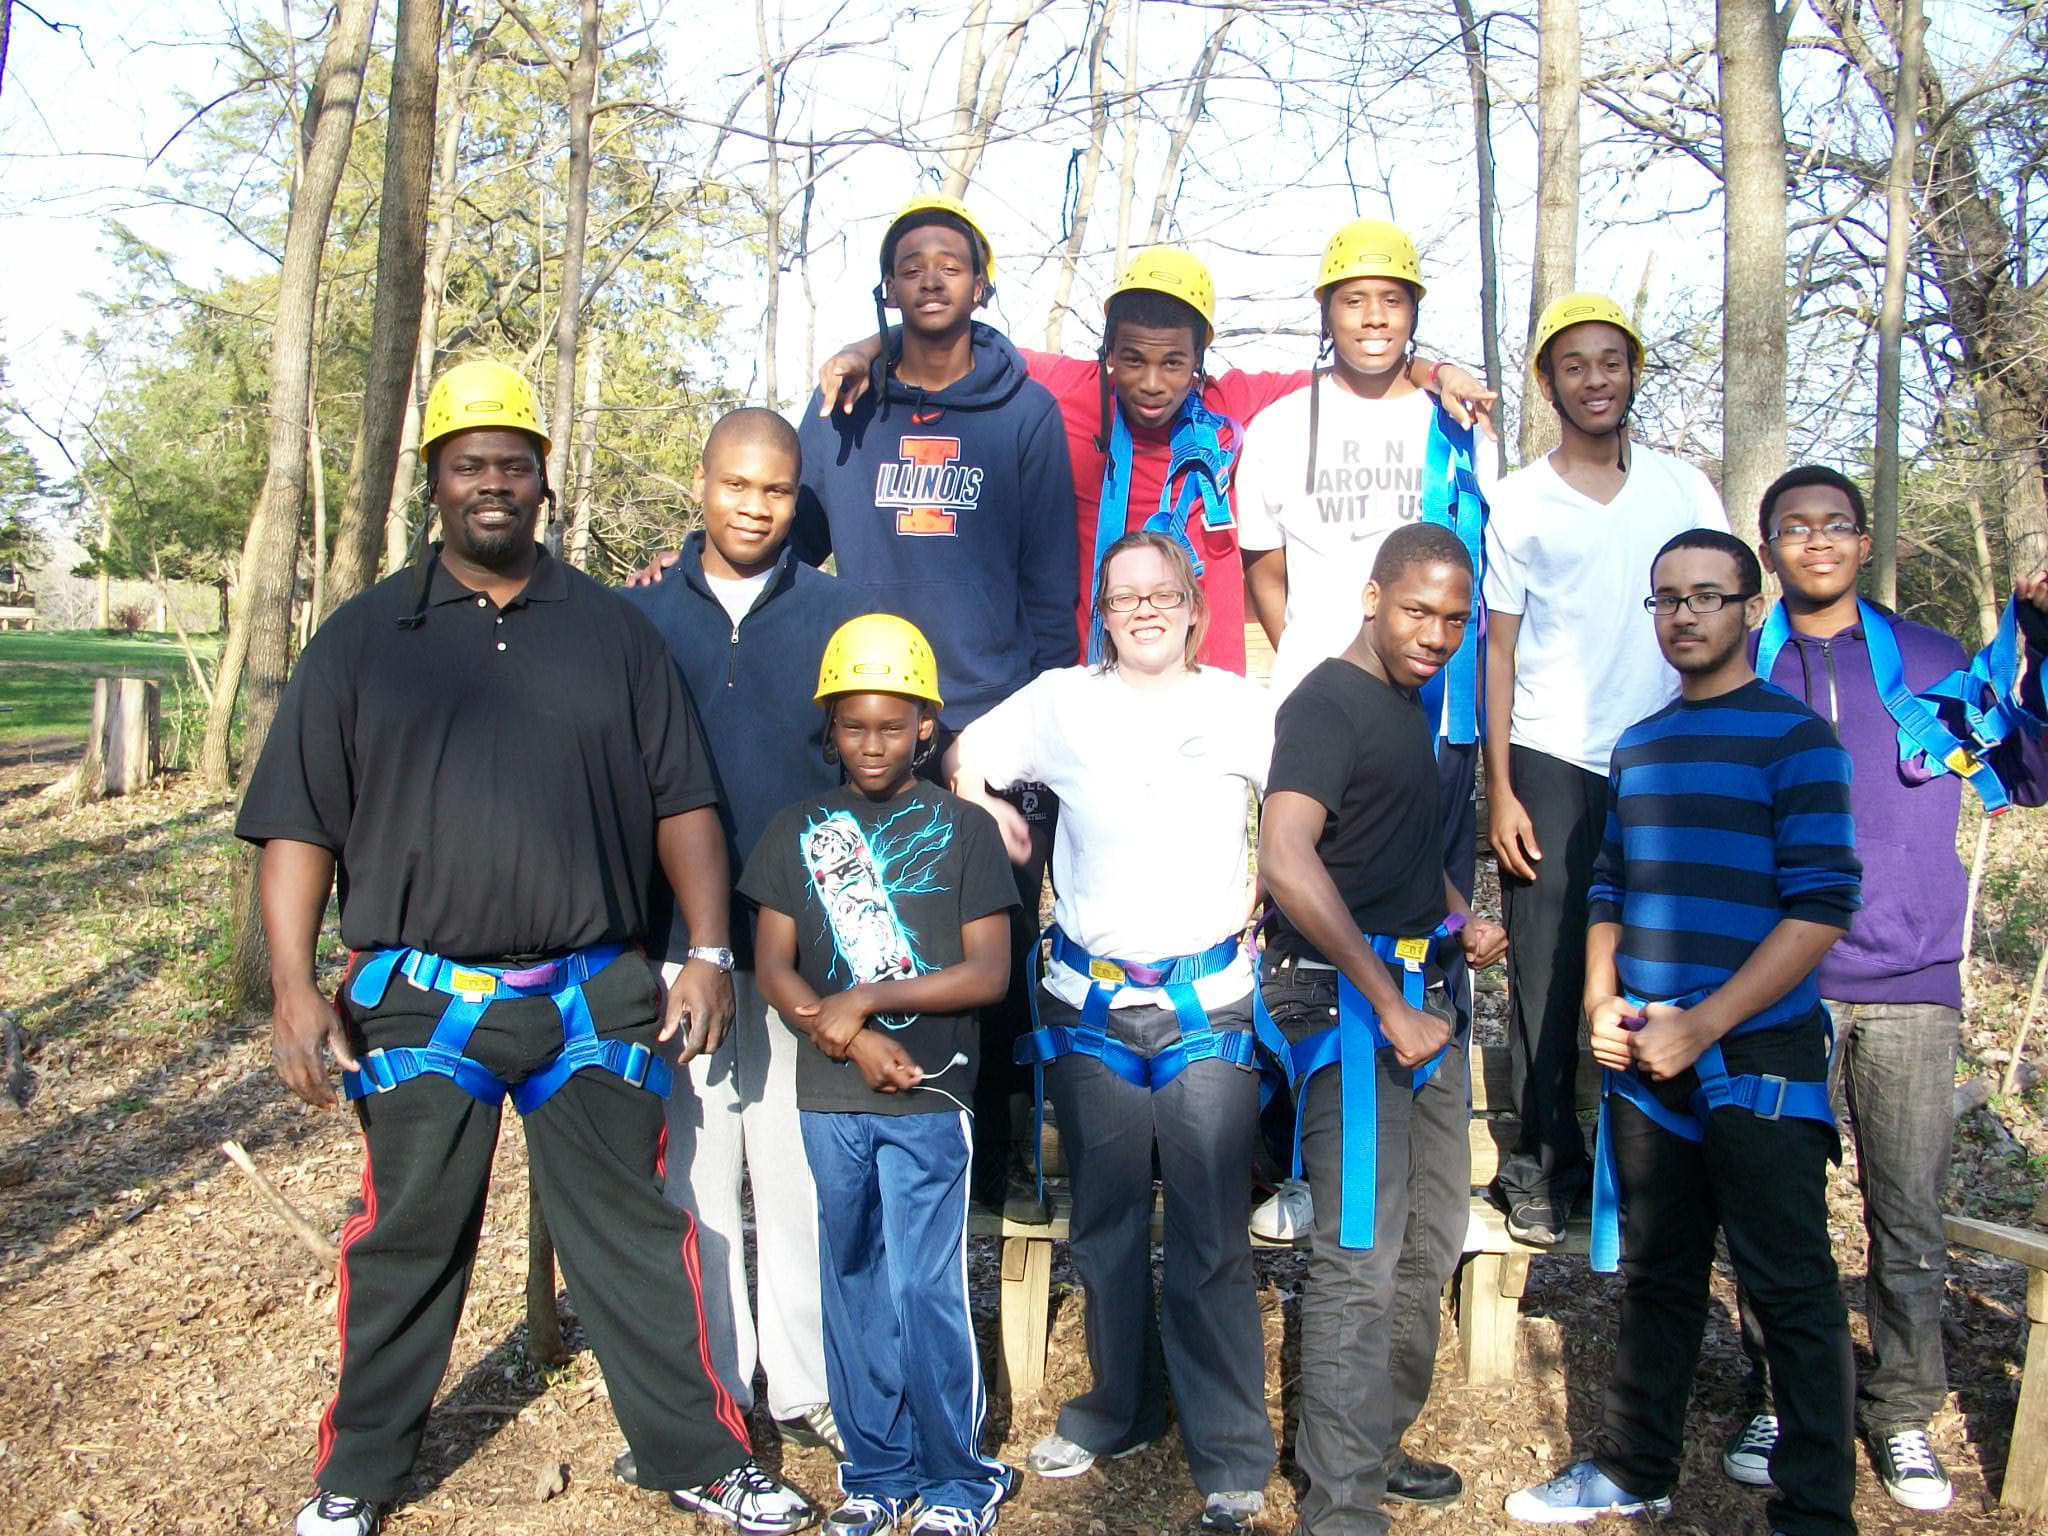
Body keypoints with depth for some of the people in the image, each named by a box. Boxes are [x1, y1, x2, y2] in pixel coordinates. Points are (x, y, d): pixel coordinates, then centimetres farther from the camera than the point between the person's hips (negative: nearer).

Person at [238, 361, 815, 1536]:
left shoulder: (615, 631, 8)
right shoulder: (365, 638, 6)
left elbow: (682, 802, 7)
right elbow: (299, 824, 3)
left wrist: (710, 953, -2)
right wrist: (295, 987, -7)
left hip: (595, 997, 0)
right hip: (420, 999, 0)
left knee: (632, 1236, 8)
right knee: (408, 1242, 11)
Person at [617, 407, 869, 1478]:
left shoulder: (841, 616, 5)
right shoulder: (642, 615, 6)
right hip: (676, 944, 1)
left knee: (802, 1169, 6)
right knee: (693, 1167, 9)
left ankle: (804, 1386, 20)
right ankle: (707, 1387, 23)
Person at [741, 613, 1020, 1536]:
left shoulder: (963, 829, -1)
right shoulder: (800, 829, 7)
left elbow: (989, 972, -6)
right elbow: (772, 965, 3)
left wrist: (868, 999, -12)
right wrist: (852, 1041, -10)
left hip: (929, 1097, -3)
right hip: (830, 1098, 3)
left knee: (925, 1291, -3)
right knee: (853, 1287, 12)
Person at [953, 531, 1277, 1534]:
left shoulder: (1243, 706, 6)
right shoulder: (1059, 701, 7)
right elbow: (964, 764, 16)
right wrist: (997, 827, 2)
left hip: (1206, 1000, -1)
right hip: (1088, 1001, 2)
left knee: (1212, 1233, -2)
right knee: (1104, 1221, 12)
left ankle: (1232, 1455, 11)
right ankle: (1120, 1407, 31)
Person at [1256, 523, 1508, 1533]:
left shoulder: (1409, 701, 15)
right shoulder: (1328, 702, -13)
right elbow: (1287, 860, -29)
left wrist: (1459, 917, 11)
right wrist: (1388, 1006, -24)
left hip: (1421, 990, 10)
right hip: (1348, 995, -9)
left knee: (1432, 1237, 17)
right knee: (1361, 1253, -6)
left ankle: (1379, 1444, 32)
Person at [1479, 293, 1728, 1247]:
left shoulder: (1685, 489, 10)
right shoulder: (1517, 502, 5)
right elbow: (1498, 649, 3)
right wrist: (1500, 790, -5)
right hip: (1553, 766, -1)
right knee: (1546, 974, 0)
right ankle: (1543, 1161, 13)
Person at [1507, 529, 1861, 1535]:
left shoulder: (1796, 738, -6)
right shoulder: (1637, 750, 13)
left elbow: (1822, 907, -13)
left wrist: (1701, 1025, -16)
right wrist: (1601, 1002, 2)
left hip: (1758, 1062, -5)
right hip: (1644, 1065, 6)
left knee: (1792, 1291, 4)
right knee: (1655, 1277, 16)